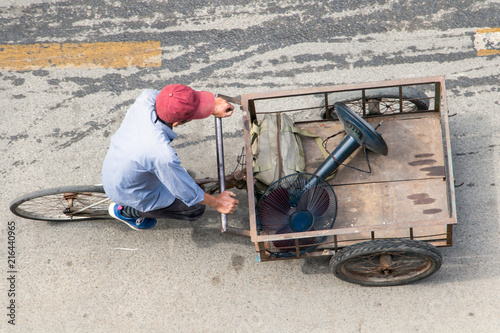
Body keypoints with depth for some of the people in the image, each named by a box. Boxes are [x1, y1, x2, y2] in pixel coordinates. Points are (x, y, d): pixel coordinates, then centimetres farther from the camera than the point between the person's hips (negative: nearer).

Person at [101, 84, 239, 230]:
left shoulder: (146, 98, -28)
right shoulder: (162, 155, -42)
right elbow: (188, 193, -23)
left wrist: (212, 108, -6)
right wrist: (217, 203, -6)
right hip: (129, 194, -6)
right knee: (196, 209, 10)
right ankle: (126, 211, 15)